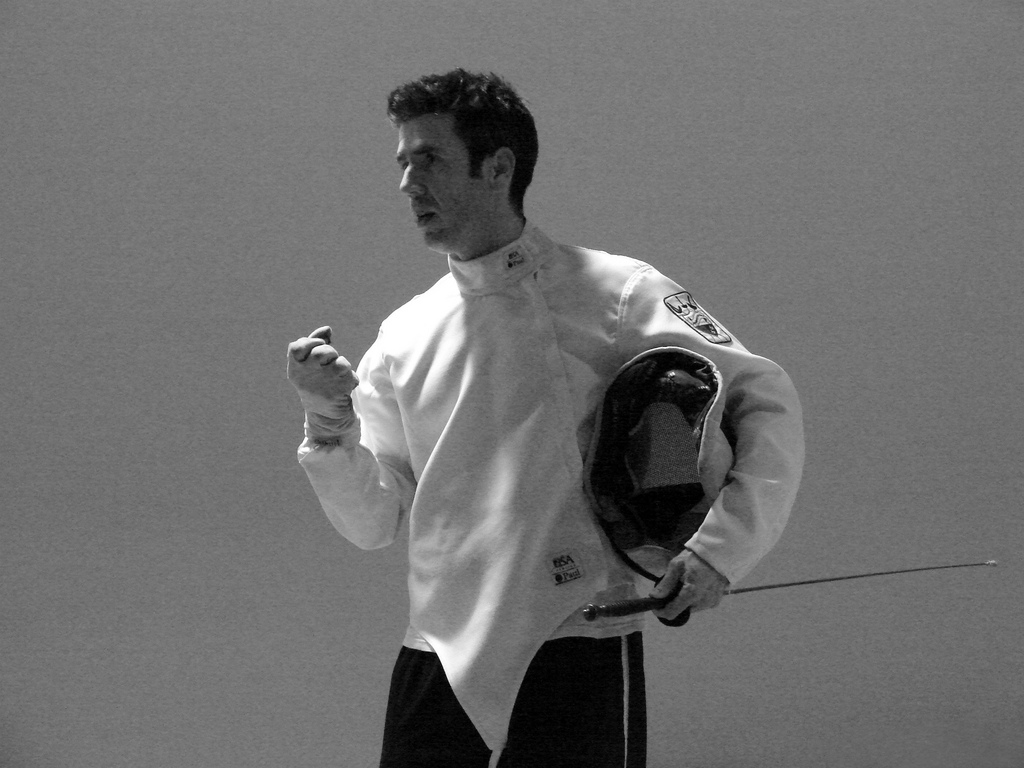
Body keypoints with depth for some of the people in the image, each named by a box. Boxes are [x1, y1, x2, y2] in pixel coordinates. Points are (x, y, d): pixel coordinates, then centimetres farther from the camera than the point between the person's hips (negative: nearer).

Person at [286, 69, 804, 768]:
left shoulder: (615, 294, -5)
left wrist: (720, 544, -14)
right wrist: (330, 425, -9)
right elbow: (373, 522, 9)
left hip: (577, 651, -4)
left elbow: (767, 400, -2)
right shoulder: (405, 333, 9)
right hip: (439, 656, 4)